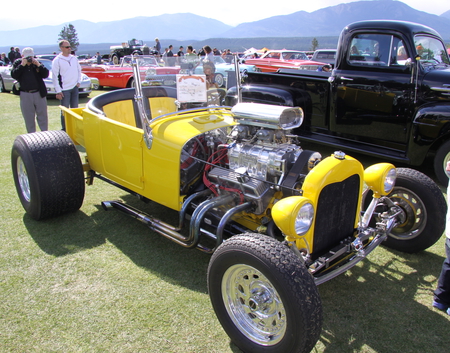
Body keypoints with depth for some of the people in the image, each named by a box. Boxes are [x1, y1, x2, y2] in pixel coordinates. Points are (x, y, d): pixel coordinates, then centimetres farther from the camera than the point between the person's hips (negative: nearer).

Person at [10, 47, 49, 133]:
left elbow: (46, 74, -3)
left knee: (42, 116, 9)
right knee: (29, 118, 6)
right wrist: (22, 65, -15)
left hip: (39, 94, 1)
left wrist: (38, 65, -14)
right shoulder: (17, 63, 3)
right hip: (25, 95, 0)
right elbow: (14, 75, -11)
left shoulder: (37, 62, 5)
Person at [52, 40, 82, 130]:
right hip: (64, 89, -5)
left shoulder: (74, 58, 8)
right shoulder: (57, 60, -8)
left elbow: (79, 70, 21)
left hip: (75, 87, 5)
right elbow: (55, 76, -9)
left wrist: (79, 81, 8)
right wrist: (58, 91, -13)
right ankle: (64, 129, 7)